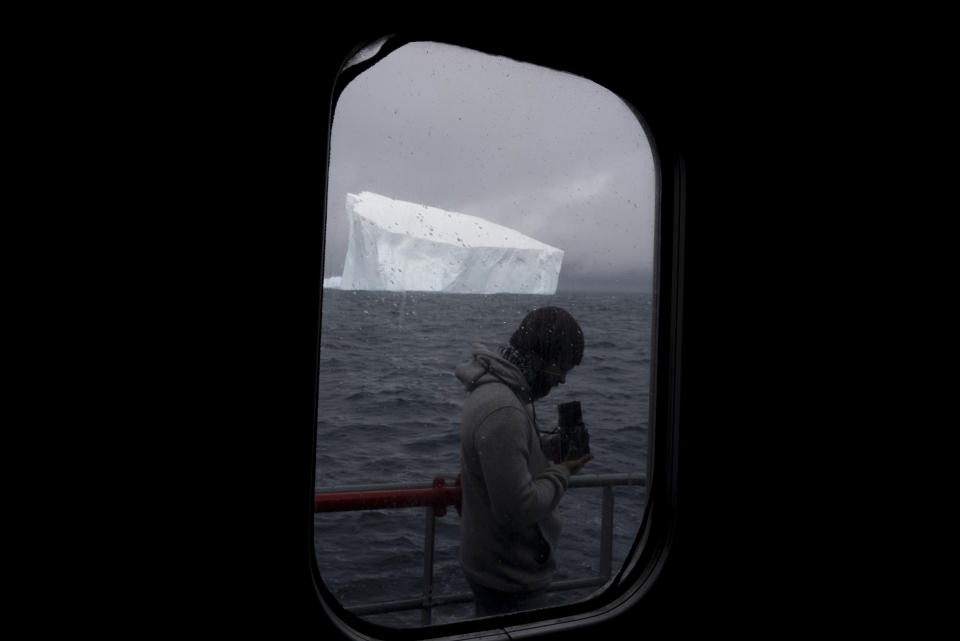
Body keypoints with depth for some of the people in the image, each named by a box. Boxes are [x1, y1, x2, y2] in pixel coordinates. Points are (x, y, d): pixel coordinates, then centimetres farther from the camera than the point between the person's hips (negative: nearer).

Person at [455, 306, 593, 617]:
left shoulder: (491, 387, 1)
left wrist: (547, 448, 0)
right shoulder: (503, 411, -31)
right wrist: (561, 471, -17)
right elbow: (518, 510, -32)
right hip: (510, 578, -9)